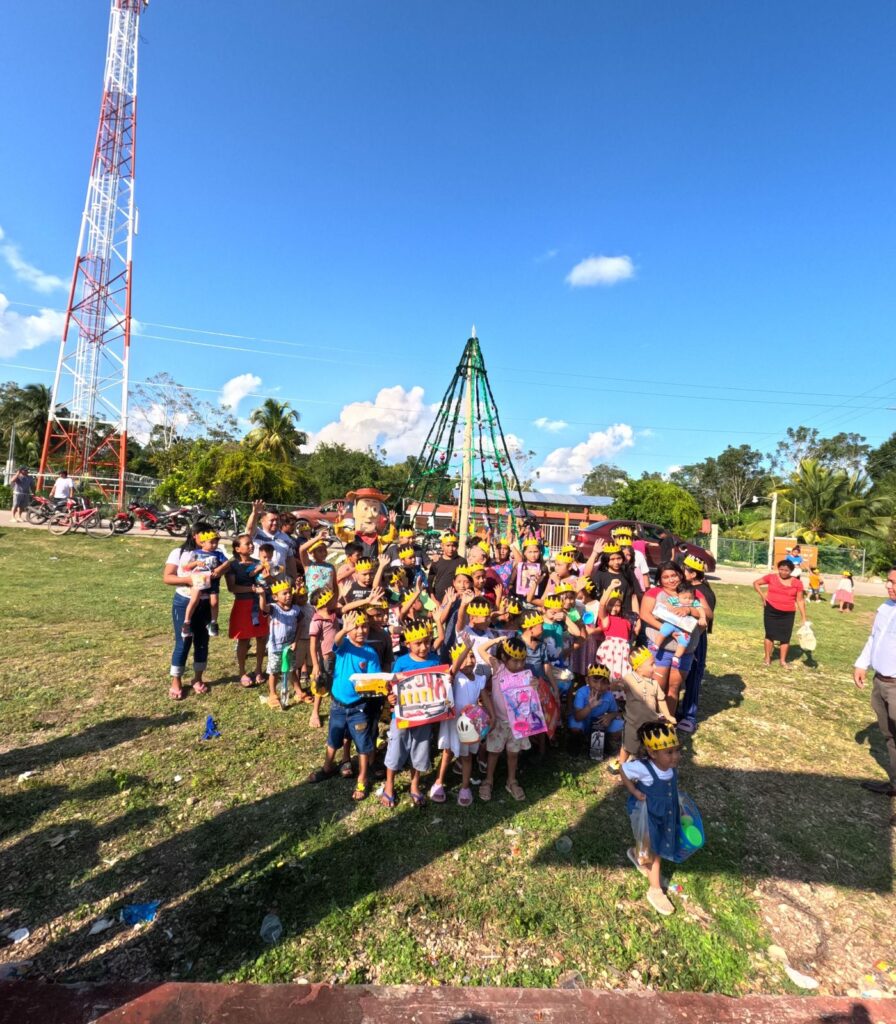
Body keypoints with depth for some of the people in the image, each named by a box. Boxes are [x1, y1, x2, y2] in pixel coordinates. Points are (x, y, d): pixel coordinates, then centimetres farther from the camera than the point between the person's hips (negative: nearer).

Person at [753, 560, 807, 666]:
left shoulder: (797, 583, -1)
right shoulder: (771, 577, -4)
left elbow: (800, 600, 3)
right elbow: (756, 583, 6)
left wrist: (803, 617, 1)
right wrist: (762, 596, -6)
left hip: (788, 614, 1)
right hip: (771, 611, -1)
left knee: (785, 636, 6)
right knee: (770, 634, 4)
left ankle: (783, 660, 20)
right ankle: (767, 658, 17)